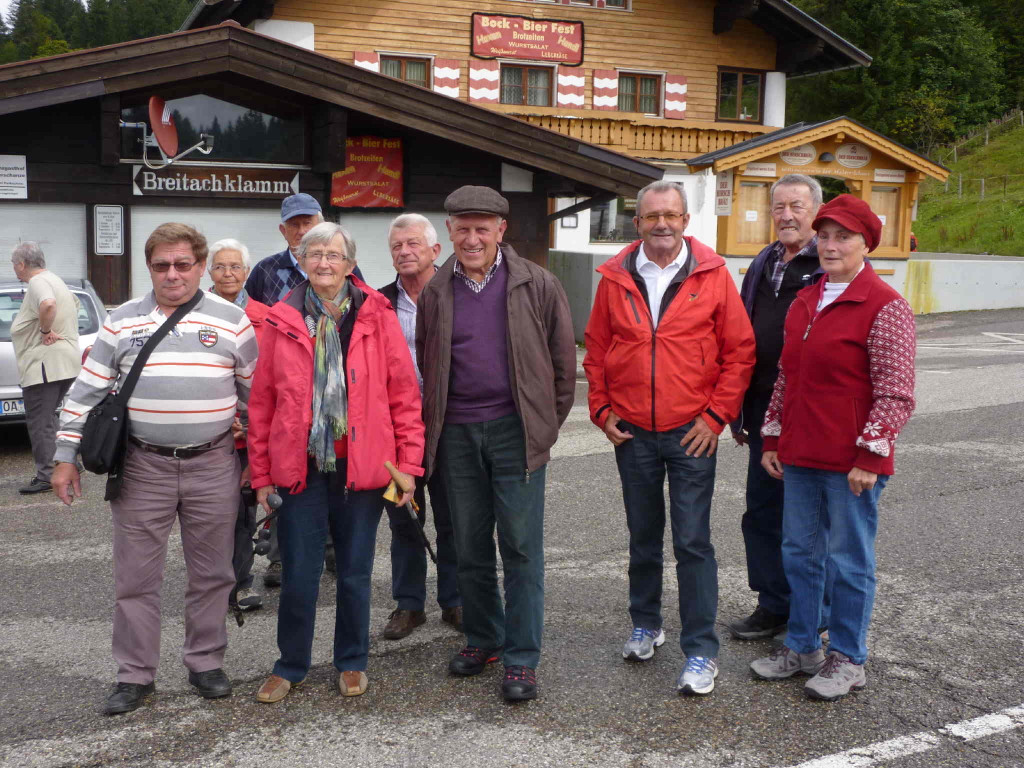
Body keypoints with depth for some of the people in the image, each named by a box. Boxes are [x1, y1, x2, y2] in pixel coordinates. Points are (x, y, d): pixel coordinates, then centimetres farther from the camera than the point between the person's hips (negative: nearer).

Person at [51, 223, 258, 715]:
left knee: (211, 573, 9)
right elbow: (86, 392, 6)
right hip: (142, 469, 1)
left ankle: (206, 663, 26)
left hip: (213, 467, 0)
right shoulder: (122, 322, 4)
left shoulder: (232, 322, 2)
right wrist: (66, 457, 2)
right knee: (135, 578, 5)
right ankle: (134, 675, 19)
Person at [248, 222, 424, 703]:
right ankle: (291, 666, 27)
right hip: (300, 469, 1)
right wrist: (261, 473, 3)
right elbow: (261, 401, 5)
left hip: (361, 468, 0)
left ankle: (352, 663, 31)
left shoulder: (376, 316, -1)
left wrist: (407, 464, -4)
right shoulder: (282, 321, 2)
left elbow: (404, 393, 0)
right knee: (298, 576, 7)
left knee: (355, 573, 12)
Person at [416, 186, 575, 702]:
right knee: (470, 547, 12)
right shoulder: (435, 292, 7)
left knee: (521, 547, 0)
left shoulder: (536, 285, -2)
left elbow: (563, 360, 2)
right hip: (457, 435, 3)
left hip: (515, 431, -3)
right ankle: (482, 639, 29)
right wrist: (434, 425, 11)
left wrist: (547, 424, 1)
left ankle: (521, 658, 9)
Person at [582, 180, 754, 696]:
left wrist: (716, 414, -7)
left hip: (691, 433, -3)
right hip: (632, 433, 3)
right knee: (643, 536, 16)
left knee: (693, 542, -2)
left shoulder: (712, 275, -4)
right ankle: (645, 625, 34)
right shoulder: (615, 278, 2)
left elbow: (740, 350, -2)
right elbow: (596, 349, 10)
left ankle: (701, 651, 8)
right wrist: (602, 409, 3)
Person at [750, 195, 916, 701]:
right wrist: (772, 439, 14)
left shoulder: (885, 307, -10)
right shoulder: (804, 303, 12)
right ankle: (802, 646, 30)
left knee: (849, 561, 5)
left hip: (852, 463, -7)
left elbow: (896, 395, -13)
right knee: (799, 554, 15)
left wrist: (869, 456, -16)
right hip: (800, 456, 7)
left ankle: (848, 660, 20)